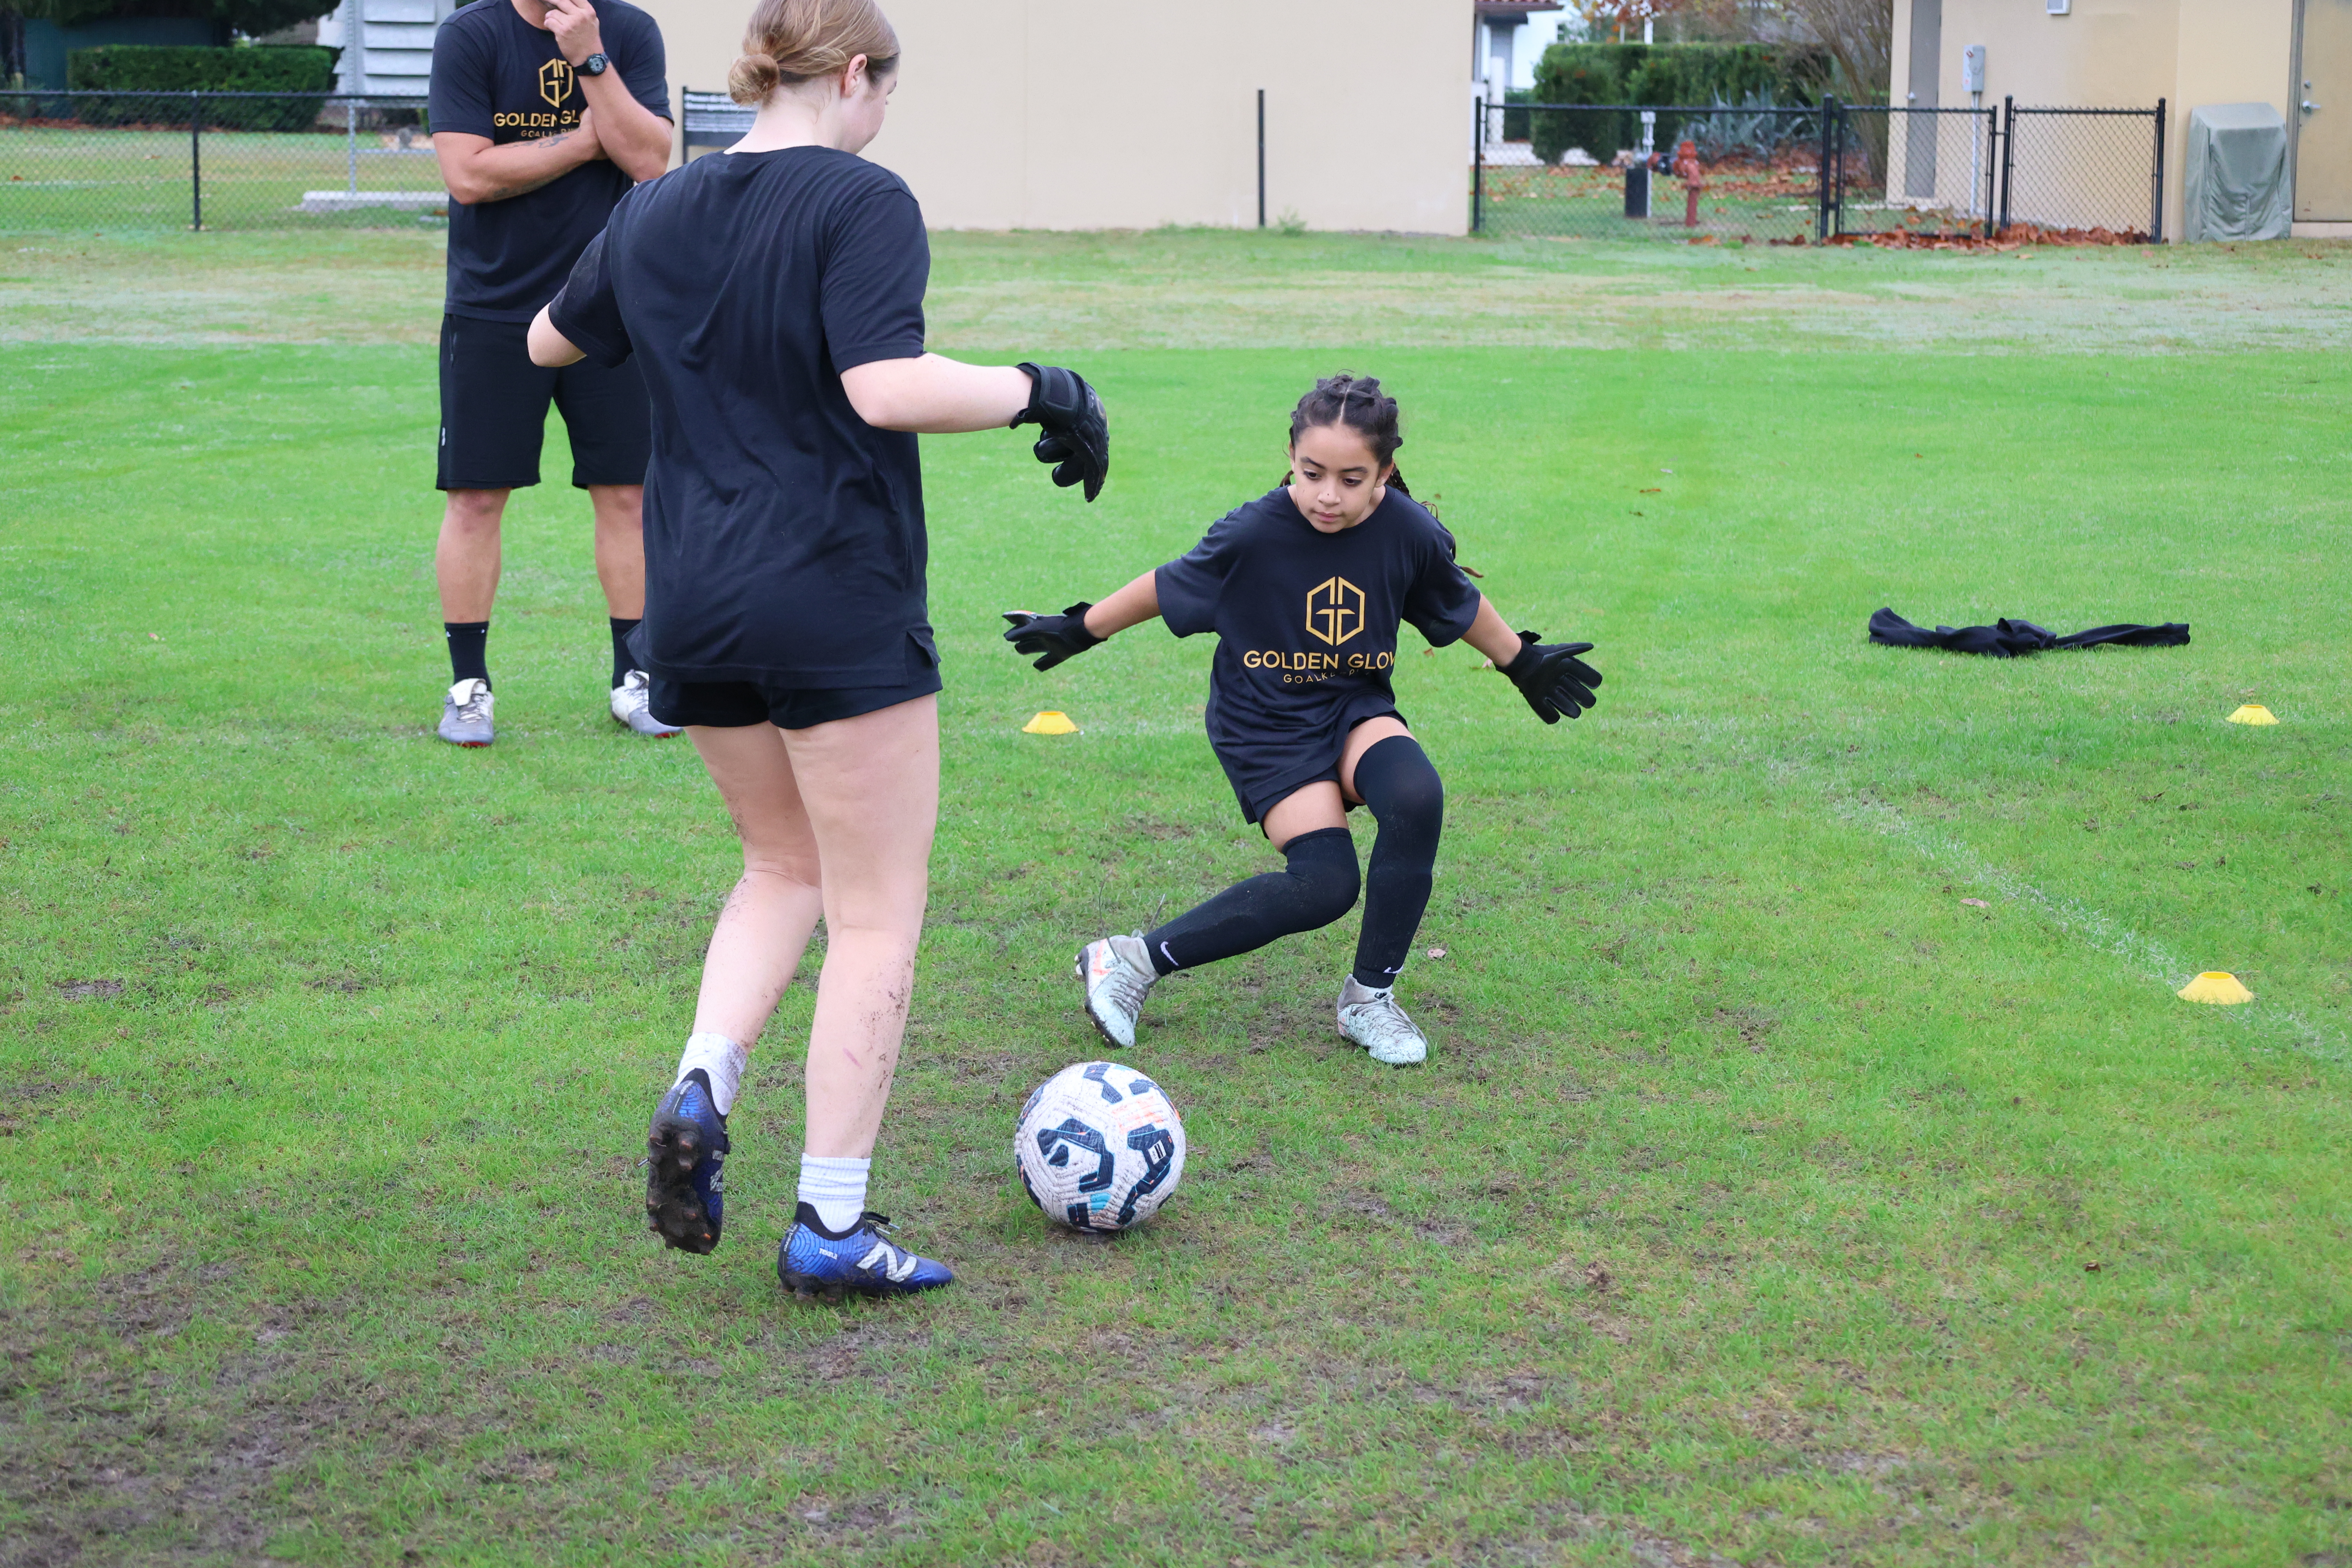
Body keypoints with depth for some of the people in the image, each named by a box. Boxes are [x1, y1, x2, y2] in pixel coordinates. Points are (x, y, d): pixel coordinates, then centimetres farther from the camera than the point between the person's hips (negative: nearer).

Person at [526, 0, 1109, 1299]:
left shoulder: (653, 213, 8)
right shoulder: (862, 202, -12)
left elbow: (549, 340, 24)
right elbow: (886, 387, -25)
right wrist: (1043, 391, -14)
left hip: (692, 607, 7)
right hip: (838, 606, -6)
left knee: (786, 864, 25)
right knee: (876, 919, 5)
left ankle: (700, 1089, 3)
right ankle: (832, 1228, 6)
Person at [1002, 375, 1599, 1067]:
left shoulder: (1411, 534, -12)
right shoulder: (1255, 534, -20)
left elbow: (1460, 603, 10)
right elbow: (1168, 586, -3)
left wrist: (1525, 662, 23)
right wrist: (1079, 629, 8)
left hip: (1355, 709, 3)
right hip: (1266, 725, -3)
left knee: (1416, 797, -30)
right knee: (1325, 882, -22)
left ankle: (1369, 997, -11)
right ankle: (1134, 962, -8)